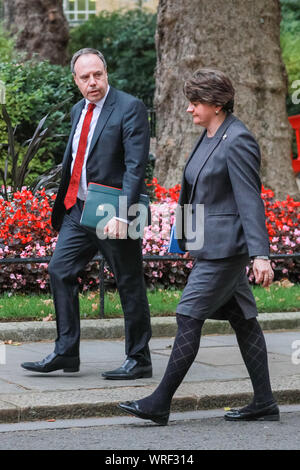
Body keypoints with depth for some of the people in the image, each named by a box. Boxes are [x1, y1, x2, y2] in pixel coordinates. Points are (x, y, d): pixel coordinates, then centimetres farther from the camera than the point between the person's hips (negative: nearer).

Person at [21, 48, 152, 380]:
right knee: (60, 271, 4)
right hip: (78, 208, 8)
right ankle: (65, 353, 11)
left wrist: (122, 214, -26)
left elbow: (135, 166, -18)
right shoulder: (79, 111, 13)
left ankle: (139, 360, 12)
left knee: (130, 285, 2)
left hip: (113, 213, -8)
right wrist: (63, 204, 14)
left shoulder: (129, 108, -11)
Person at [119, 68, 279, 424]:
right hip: (208, 244, 10)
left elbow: (250, 200, -20)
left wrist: (260, 254, -24)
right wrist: (194, 246, 25)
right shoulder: (209, 137, 13)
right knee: (241, 317, 11)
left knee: (189, 317, -8)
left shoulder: (237, 141, -16)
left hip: (225, 246, -10)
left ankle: (160, 404, -4)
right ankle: (264, 403, 15)